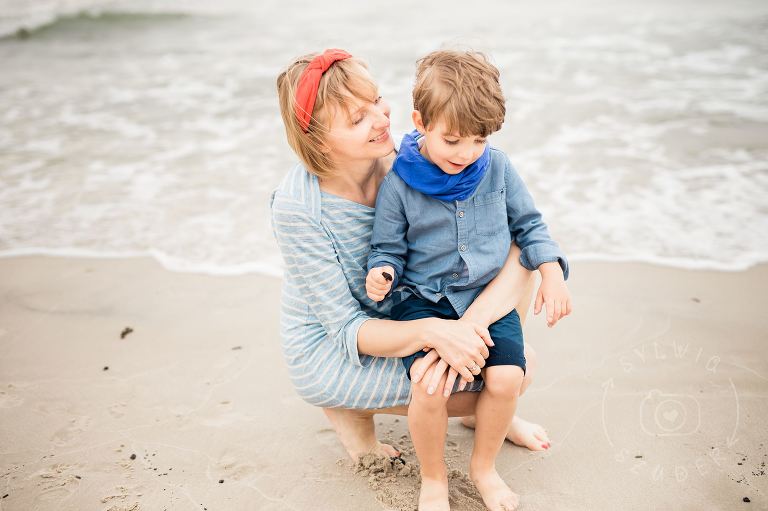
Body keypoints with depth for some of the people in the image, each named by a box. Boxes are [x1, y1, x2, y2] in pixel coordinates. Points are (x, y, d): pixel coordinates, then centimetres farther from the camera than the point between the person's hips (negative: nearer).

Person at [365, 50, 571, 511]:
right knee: (430, 386, -24)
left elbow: (529, 224, 11)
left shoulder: (498, 168, 0)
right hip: (423, 298, -2)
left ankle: (484, 466, 13)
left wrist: (553, 273, -1)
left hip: (488, 293, 3)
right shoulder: (399, 183, -8)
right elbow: (388, 247, 2)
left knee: (506, 378, -19)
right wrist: (382, 273, -20)